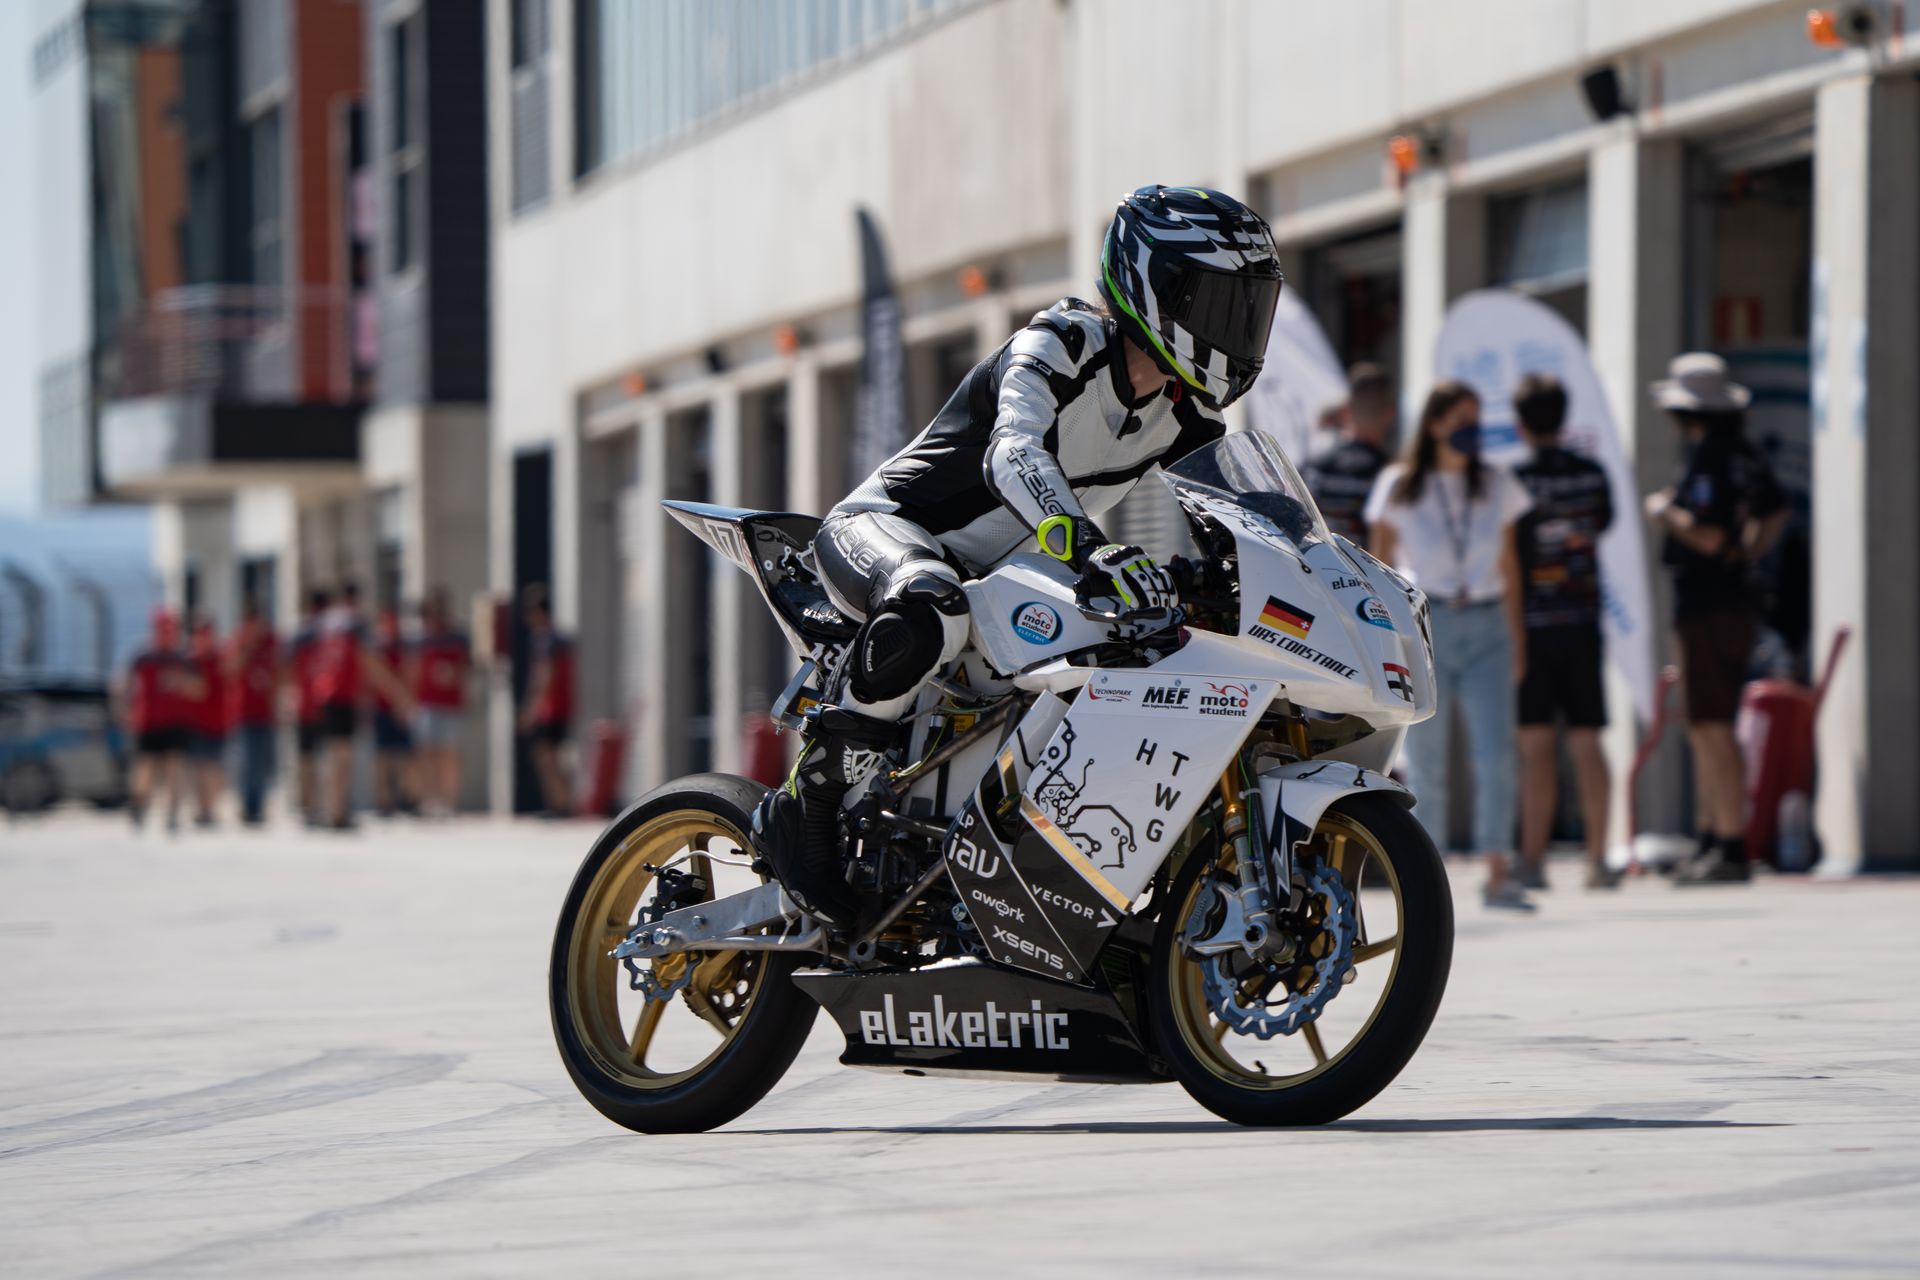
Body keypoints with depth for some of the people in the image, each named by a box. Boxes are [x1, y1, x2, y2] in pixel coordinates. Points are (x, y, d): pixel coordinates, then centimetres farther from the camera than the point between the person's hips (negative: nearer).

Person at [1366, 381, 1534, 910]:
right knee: (1426, 762, 1)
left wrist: (1516, 637, 12)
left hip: (1485, 627, 2)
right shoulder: (1398, 486, 2)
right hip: (1423, 623, -2)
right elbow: (1380, 564, 5)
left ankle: (1497, 874, -10)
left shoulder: (1495, 484, 10)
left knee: (1496, 753, -10)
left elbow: (1508, 564, 15)